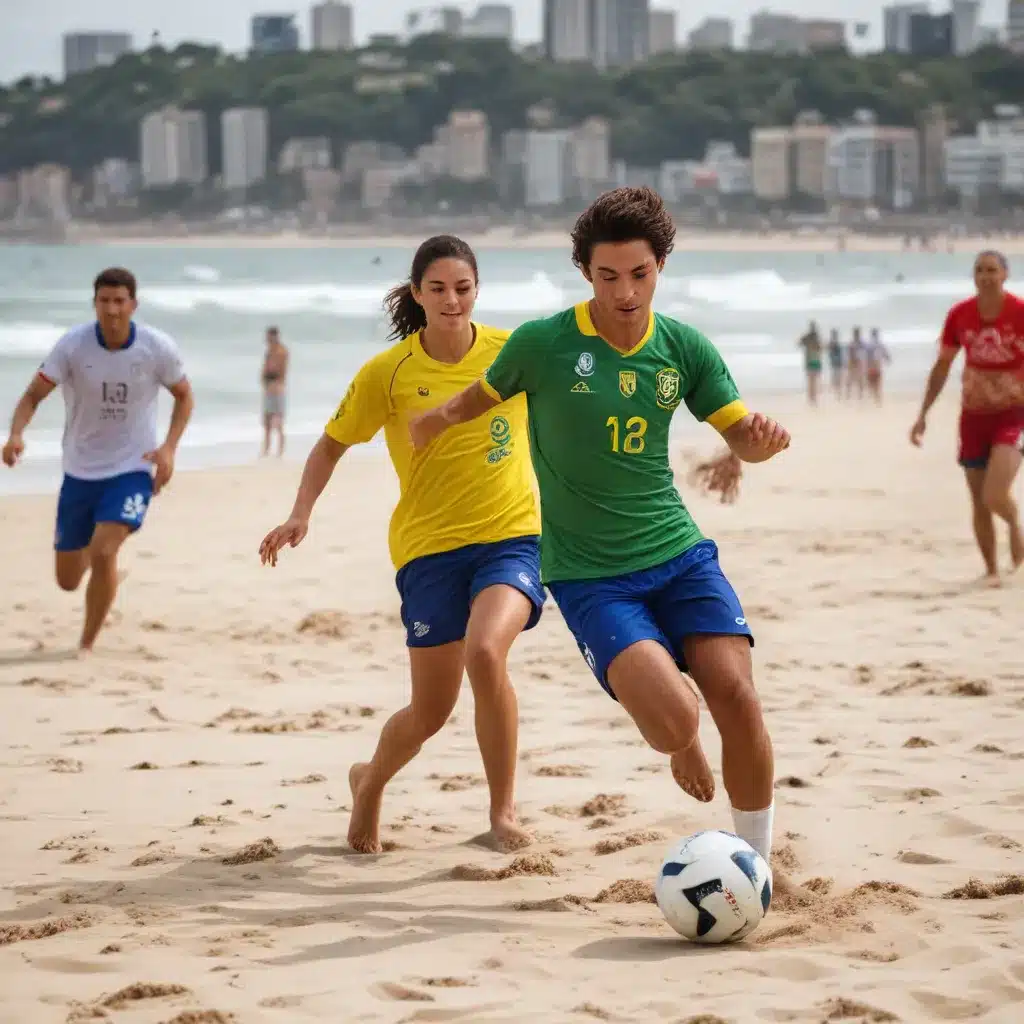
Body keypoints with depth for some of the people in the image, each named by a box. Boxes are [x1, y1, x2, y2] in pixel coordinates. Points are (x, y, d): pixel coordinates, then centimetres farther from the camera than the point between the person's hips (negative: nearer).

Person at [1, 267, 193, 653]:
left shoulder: (158, 348, -13)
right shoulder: (73, 345, -14)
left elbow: (183, 395, 4)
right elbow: (34, 394, -12)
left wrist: (169, 447, -11)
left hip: (132, 470, -2)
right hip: (80, 472, 2)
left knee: (103, 553, -25)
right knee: (68, 580, 10)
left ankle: (87, 646, -4)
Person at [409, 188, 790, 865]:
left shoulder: (683, 347, 1)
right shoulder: (543, 344, -7)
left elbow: (739, 434, 6)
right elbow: (483, 396, 14)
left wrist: (763, 439, -13)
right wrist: (442, 418, 0)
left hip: (679, 553, 3)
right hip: (588, 575, -3)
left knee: (737, 695, -16)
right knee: (673, 719, -22)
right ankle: (683, 751, 19)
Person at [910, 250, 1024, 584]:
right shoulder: (960, 315, -3)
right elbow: (942, 366, 9)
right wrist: (923, 414, 7)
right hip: (973, 415, 4)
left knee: (995, 497, -20)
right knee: (979, 503, 7)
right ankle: (991, 569, 24)